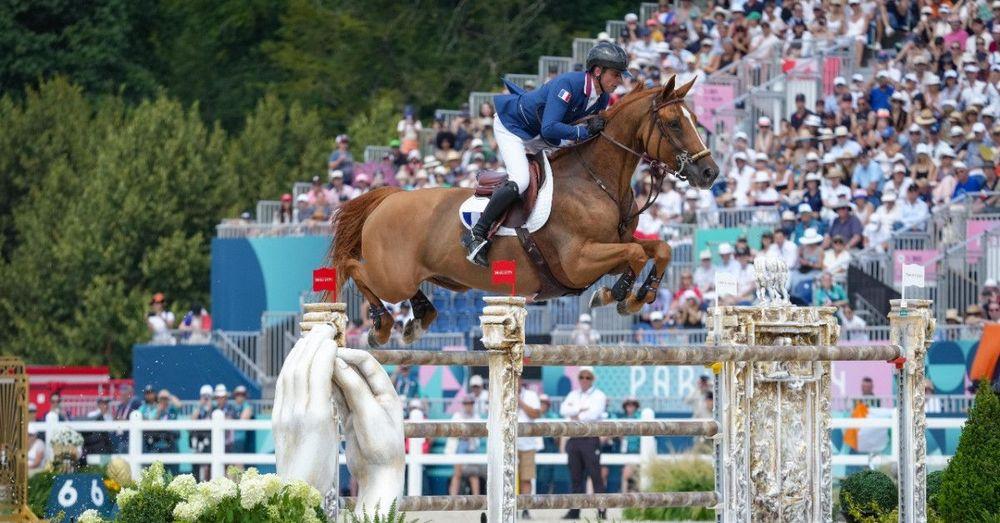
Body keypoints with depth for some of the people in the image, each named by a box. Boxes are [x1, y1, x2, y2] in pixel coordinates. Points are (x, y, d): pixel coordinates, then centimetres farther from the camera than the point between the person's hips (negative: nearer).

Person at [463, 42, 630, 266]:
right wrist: (584, 131, -41)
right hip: (511, 126, -10)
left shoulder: (602, 98, -8)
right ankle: (476, 235, -18)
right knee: (520, 181, -27)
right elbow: (550, 129, -41)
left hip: (538, 137, 10)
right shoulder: (568, 84, -33)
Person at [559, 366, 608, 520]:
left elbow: (594, 414, -13)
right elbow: (563, 410, 0)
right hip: (574, 438, 5)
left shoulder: (598, 396, 3)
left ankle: (601, 511, -10)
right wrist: (582, 409, -10)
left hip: (590, 438, -5)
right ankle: (574, 511, 10)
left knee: (595, 475, -9)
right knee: (576, 477, 6)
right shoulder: (573, 395, 18)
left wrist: (576, 416, -3)